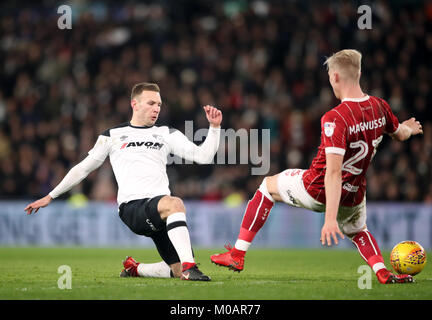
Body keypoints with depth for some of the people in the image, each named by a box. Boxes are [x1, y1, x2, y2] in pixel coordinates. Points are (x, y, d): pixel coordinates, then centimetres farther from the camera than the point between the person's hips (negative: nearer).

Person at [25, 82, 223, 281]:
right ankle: (189, 267, -43)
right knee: (175, 204, -38)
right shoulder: (113, 136, 17)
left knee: (179, 272, -6)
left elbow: (202, 156, 12)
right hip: (132, 207, -4)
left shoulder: (166, 134, 21)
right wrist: (50, 197, 24)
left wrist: (214, 127, -3)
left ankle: (134, 268, 23)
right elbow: (83, 168, 23)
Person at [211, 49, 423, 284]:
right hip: (353, 198, 5)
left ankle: (237, 255, 18)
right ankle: (383, 273, 9)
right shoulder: (379, 107, -7)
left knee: (268, 186, 19)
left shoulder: (335, 119, -28)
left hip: (316, 191, -5)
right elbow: (400, 134, 15)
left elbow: (334, 171, -33)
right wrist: (409, 128, 41)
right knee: (358, 231, 35)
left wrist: (330, 218, -35)